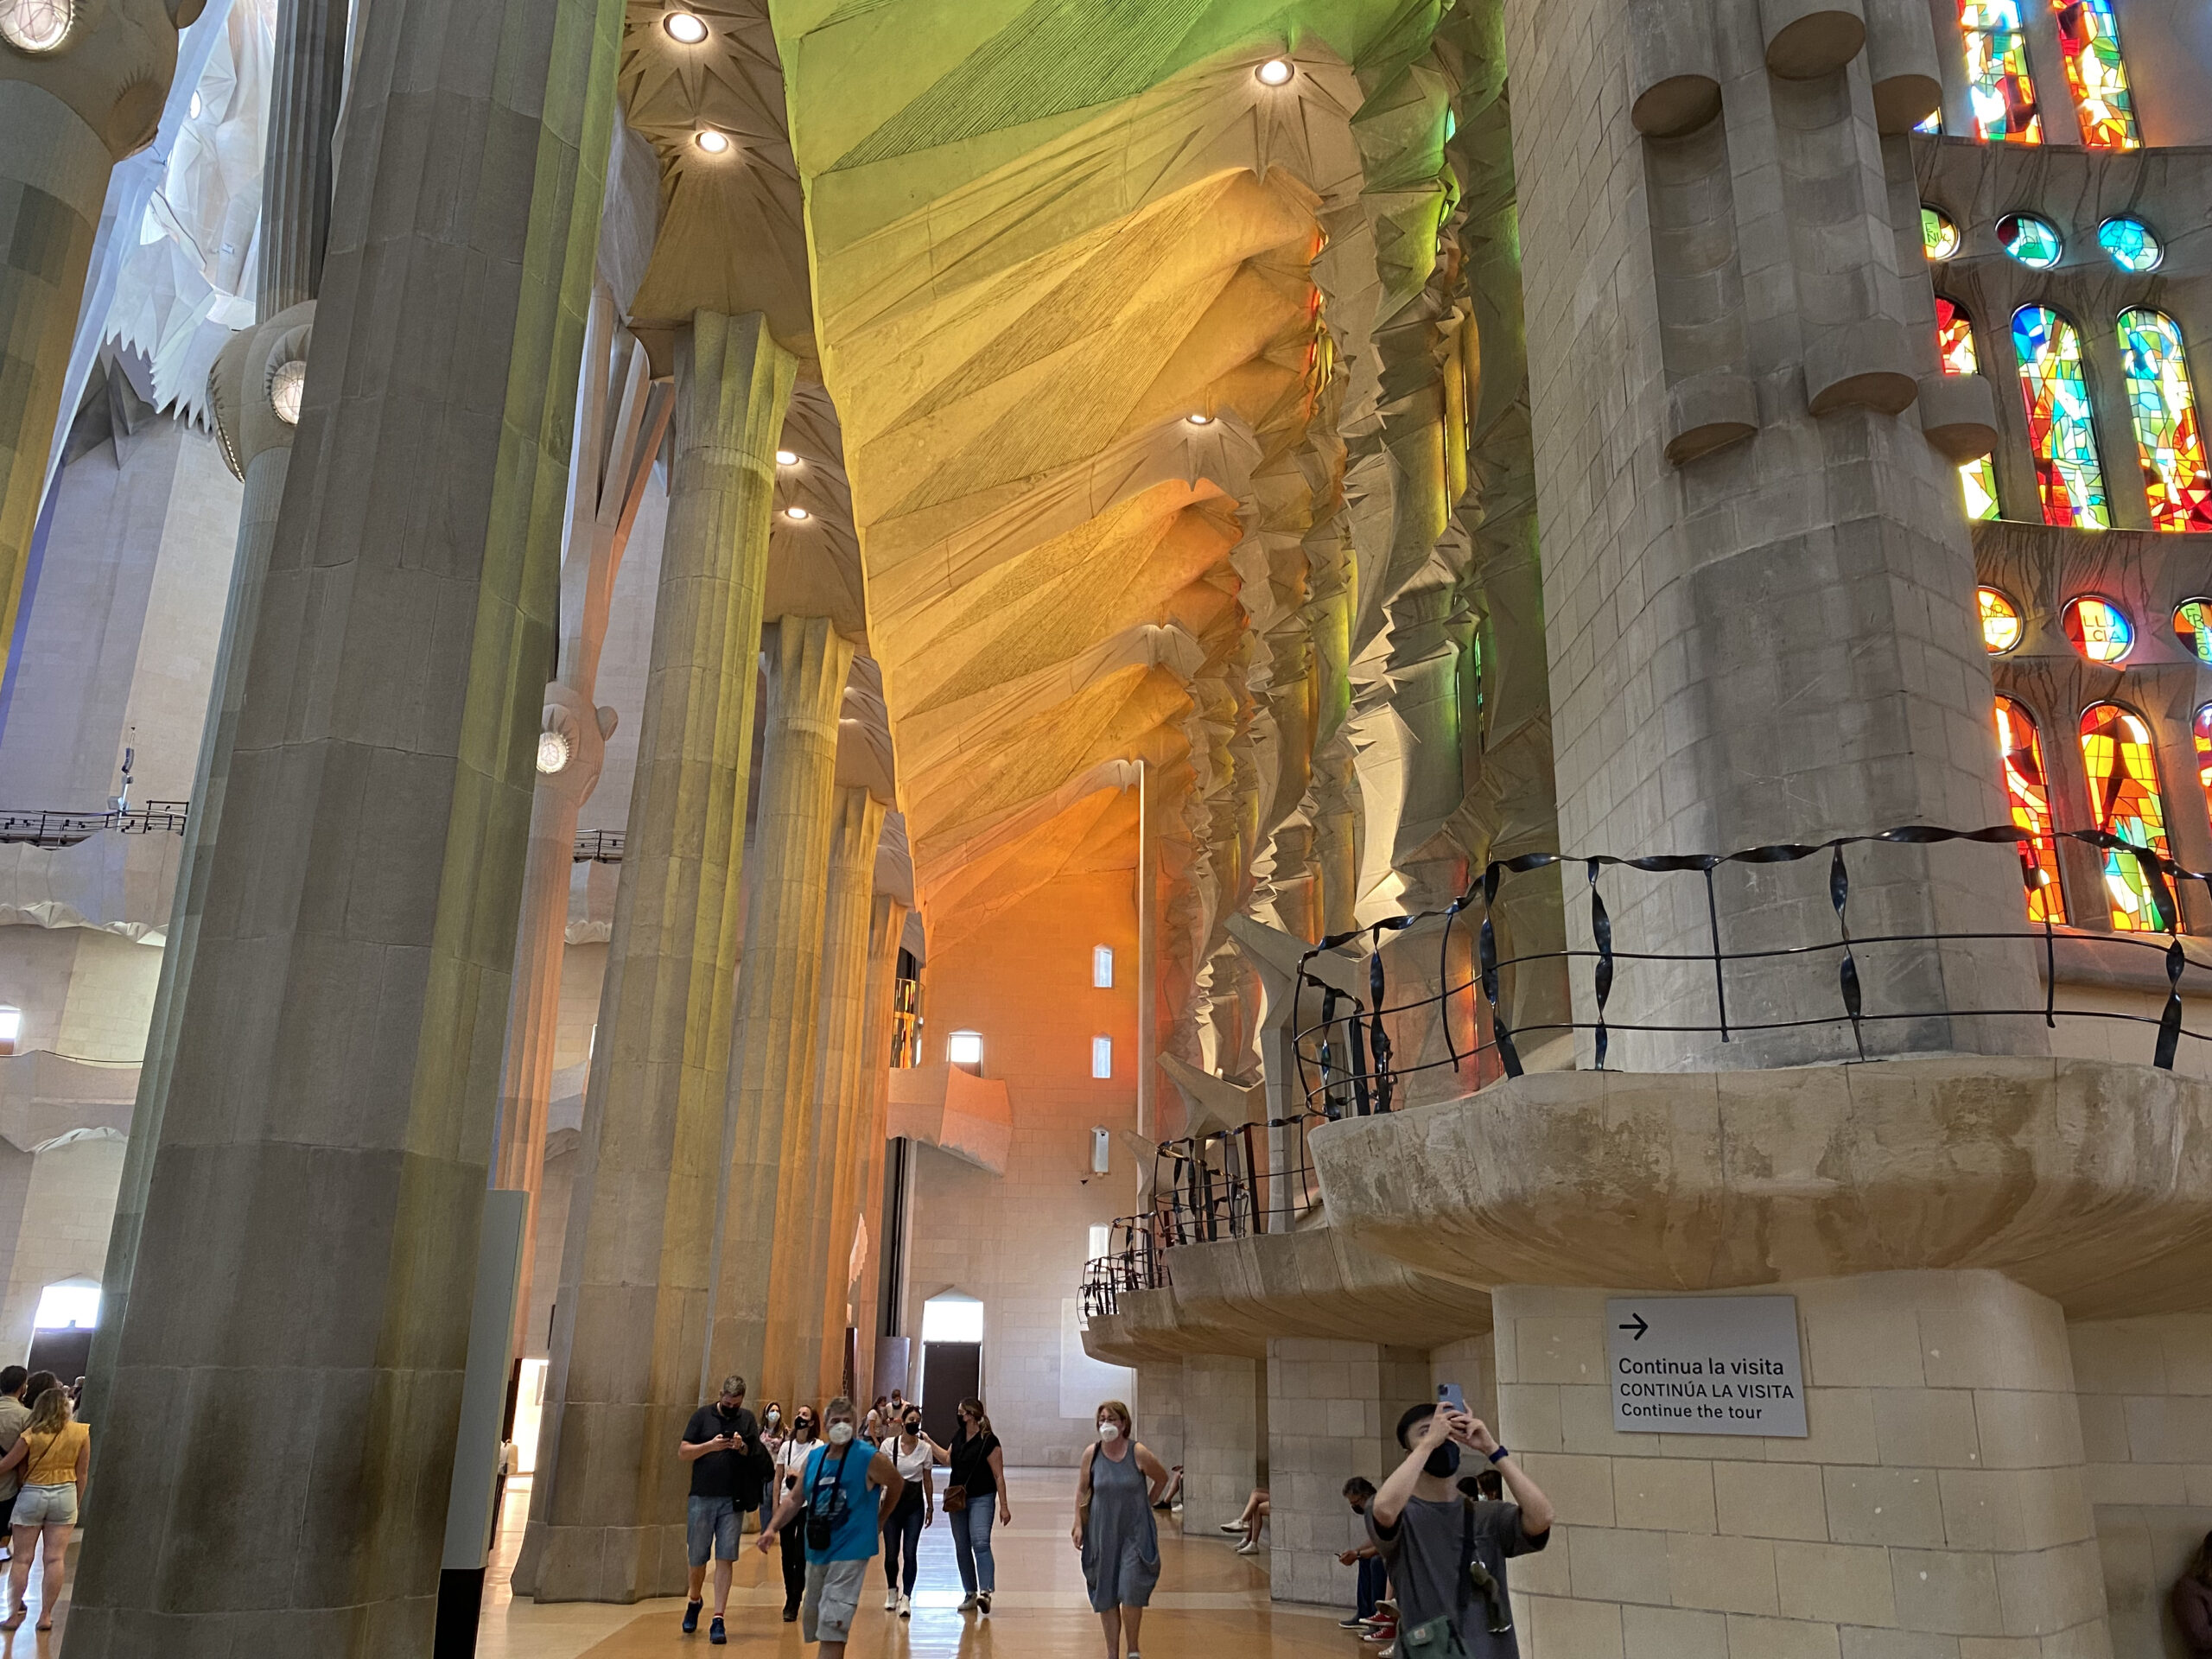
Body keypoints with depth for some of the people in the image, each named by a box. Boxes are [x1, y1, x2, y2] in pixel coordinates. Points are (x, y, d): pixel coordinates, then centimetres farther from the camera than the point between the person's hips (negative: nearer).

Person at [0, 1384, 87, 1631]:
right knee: (55, 1558, 4)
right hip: (65, 1494, 2)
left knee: (21, 1559, 9)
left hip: (32, 1494, -2)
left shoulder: (32, 1434, -11)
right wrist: (77, 1504, 14)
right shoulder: (80, 1432, -4)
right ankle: (46, 1616, 7)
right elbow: (82, 1473, 2)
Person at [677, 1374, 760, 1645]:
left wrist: (743, 1448, -17)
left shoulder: (747, 1419, 5)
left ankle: (718, 1620, 0)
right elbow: (682, 1452, -2)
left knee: (725, 1560, -3)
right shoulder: (702, 1416, 0)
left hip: (733, 1501, 0)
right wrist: (710, 1445, -18)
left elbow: (758, 1458, 4)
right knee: (697, 1559, 10)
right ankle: (694, 1601, 37)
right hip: (701, 1499, 0)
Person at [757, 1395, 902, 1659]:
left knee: (832, 1628, -13)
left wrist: (878, 1521, 9)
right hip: (817, 1550, 7)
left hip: (849, 1551, -6)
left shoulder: (870, 1458, -12)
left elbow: (897, 1485, 2)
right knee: (815, 1623, 18)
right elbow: (795, 1499, 11)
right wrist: (772, 1528, 0)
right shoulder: (814, 1458, 4)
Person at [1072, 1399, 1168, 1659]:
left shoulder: (1139, 1454, -11)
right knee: (1105, 1596, 6)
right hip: (1102, 1534, 3)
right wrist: (1078, 1524, -1)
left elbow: (1162, 1478, 5)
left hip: (1135, 1533, -2)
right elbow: (1082, 1490, 4)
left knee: (1131, 1593, -9)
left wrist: (1145, 1504, 5)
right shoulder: (1091, 1453, -5)